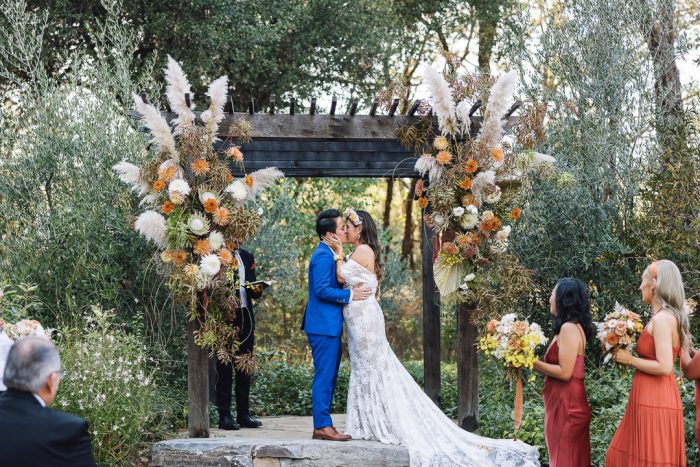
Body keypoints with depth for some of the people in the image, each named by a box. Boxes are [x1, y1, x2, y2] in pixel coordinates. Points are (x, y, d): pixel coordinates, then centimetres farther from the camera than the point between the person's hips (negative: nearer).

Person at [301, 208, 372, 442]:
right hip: (324, 326, -11)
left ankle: (323, 425, 17)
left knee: (328, 377, 12)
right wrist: (350, 295, -16)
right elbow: (322, 289, -21)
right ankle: (322, 426, -5)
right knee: (324, 376, -7)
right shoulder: (324, 255, -15)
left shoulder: (329, 254, 17)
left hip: (329, 325, 11)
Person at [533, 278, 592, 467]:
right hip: (564, 404, 10)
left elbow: (565, 372, -19)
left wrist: (532, 362, -12)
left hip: (566, 406, -10)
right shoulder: (572, 327, 15)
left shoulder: (569, 328, -15)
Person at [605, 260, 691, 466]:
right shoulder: (668, 317, 13)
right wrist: (632, 357, 14)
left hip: (654, 401, -9)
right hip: (650, 398, 9)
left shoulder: (662, 319, -16)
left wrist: (630, 360, -11)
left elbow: (664, 367, -22)